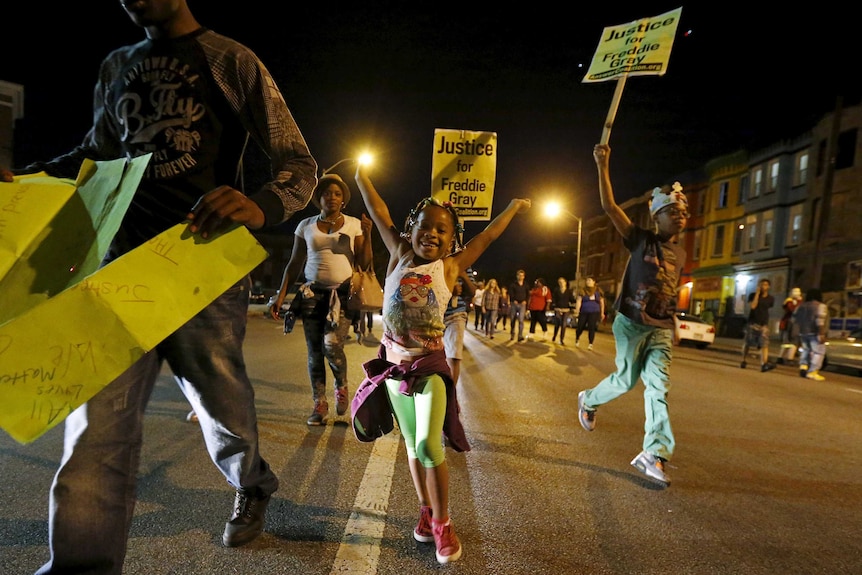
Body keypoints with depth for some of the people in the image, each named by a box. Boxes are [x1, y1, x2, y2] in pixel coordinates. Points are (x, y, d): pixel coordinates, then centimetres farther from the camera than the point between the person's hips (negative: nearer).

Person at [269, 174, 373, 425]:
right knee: (315, 351, 2)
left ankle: (341, 386, 13)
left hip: (343, 293, -2)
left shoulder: (354, 224, 3)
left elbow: (364, 263, -1)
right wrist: (281, 295, 1)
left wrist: (367, 235, -14)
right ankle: (319, 404, 15)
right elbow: (294, 265, 8)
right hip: (313, 294, 2)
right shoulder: (306, 226, 7)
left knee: (332, 345, -17)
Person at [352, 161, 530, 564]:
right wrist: (359, 173, 17)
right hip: (394, 362, 3)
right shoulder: (399, 256, 3)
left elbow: (488, 235, 8)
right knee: (413, 445, 13)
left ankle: (441, 523, 8)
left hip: (429, 365, -3)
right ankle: (426, 511, 33)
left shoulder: (450, 266, -2)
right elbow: (379, 212, 8)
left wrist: (515, 206, 18)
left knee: (428, 446, -12)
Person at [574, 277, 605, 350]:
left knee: (591, 328, -10)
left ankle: (590, 344, -4)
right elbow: (579, 301, -4)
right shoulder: (583, 291, 3)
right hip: (583, 312, 0)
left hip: (594, 312, 0)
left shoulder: (598, 291, 6)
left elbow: (602, 302, 12)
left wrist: (602, 313, 12)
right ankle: (577, 339, 31)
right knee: (580, 327, 2)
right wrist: (577, 311, -15)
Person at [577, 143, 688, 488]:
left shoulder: (680, 254, 11)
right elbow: (609, 207, -15)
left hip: (661, 329, 5)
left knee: (658, 386, -4)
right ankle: (589, 400, 37)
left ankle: (653, 455, 1)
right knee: (626, 380, 6)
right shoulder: (641, 240, -6)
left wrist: (672, 325, 16)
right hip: (631, 324, -5)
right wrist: (602, 167, -20)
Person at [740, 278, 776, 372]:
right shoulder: (753, 295, -1)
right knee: (747, 343, 6)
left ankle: (764, 364, -22)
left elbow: (770, 307, 21)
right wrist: (757, 293, -15)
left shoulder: (771, 298, 6)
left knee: (765, 344, -13)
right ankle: (743, 361, 21)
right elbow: (752, 306, -17)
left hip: (764, 324, 1)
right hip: (752, 323, -1)